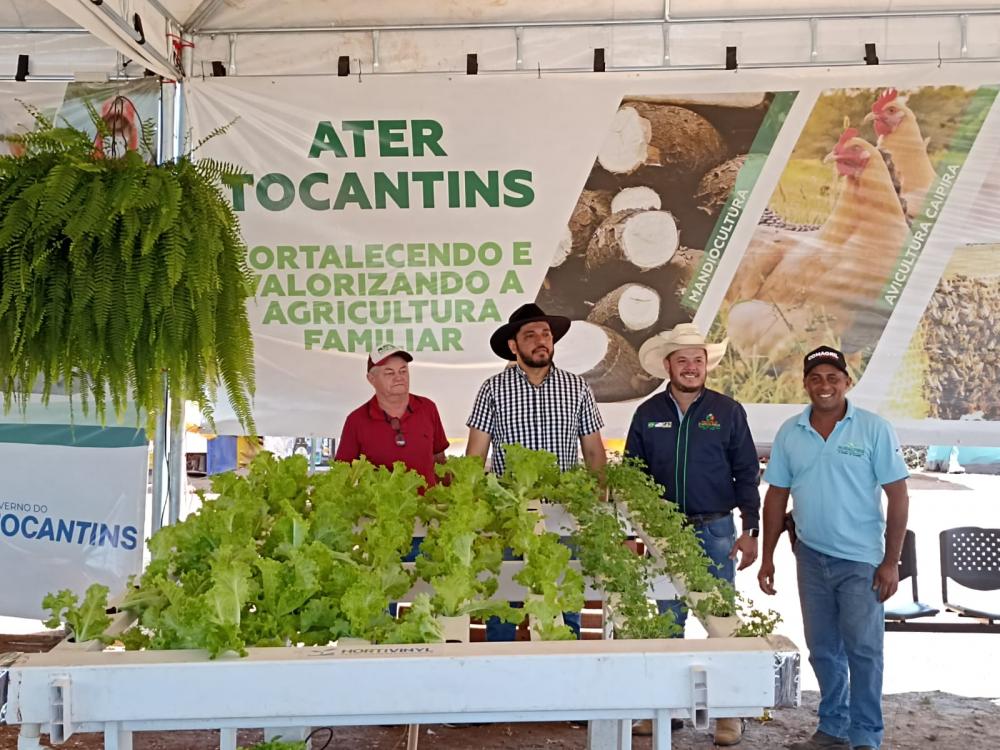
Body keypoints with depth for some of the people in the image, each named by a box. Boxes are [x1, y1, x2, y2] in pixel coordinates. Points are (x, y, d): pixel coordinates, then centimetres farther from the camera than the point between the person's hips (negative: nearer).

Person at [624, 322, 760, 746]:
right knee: (668, 619, 10)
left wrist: (750, 530, -5)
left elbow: (746, 474, 1)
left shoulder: (727, 412, 0)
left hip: (715, 530, -2)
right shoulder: (647, 414, 4)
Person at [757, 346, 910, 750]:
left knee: (862, 649, 1)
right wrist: (767, 557, 6)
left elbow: (898, 496, -8)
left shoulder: (874, 429, -8)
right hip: (811, 556, 4)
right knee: (823, 650, 14)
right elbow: (777, 496, 7)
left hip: (861, 559, -4)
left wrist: (891, 562, -11)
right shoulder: (790, 433, 2)